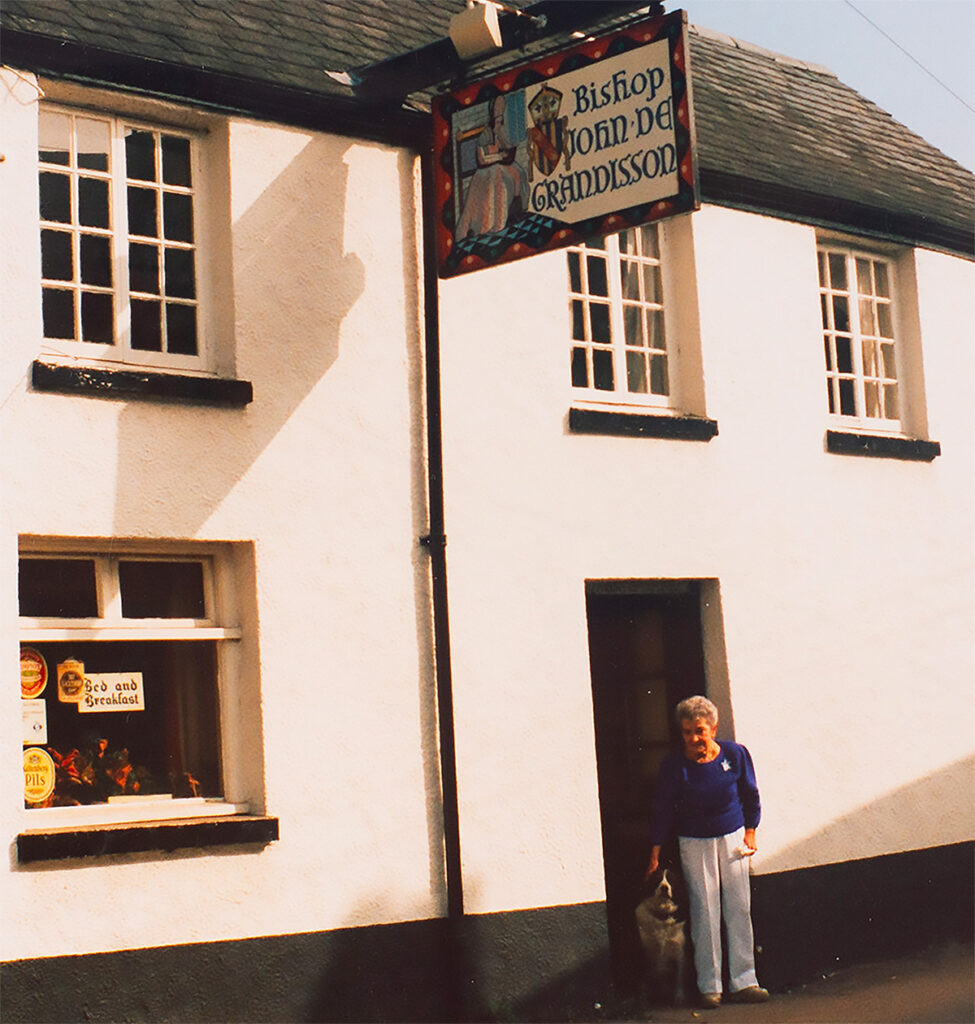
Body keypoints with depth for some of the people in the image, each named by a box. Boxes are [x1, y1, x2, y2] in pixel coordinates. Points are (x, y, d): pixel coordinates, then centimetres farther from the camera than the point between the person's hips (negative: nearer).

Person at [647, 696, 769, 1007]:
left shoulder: (735, 754, -7)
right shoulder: (674, 764, -11)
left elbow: (750, 795, 9)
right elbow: (663, 809, -4)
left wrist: (750, 832, 8)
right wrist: (655, 855, -3)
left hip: (732, 838, 2)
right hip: (694, 844, -2)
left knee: (739, 910, 3)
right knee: (704, 913, -3)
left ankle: (743, 982, 10)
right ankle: (709, 987, 5)